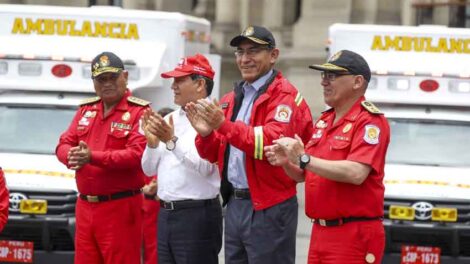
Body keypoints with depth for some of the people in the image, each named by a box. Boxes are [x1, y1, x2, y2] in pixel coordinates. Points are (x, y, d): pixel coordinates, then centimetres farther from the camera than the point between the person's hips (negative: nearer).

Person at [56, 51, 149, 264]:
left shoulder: (139, 111, -6)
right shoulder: (86, 110, 17)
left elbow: (137, 154, -18)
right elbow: (64, 144, 13)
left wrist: (93, 157, -26)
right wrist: (71, 156, -13)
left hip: (120, 207, -7)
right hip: (85, 206, 7)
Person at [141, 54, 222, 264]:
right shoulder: (169, 120, 15)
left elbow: (205, 166, -22)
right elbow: (149, 169, 15)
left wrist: (172, 141, -25)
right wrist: (152, 143, -3)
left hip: (197, 214, -8)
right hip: (166, 213, 8)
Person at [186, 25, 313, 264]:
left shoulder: (284, 95, -9)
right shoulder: (232, 98, 16)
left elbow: (274, 140, -26)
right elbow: (215, 155, 16)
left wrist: (224, 125, -33)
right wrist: (206, 134, -7)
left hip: (268, 210, -8)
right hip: (234, 205, 8)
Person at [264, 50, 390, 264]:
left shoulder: (370, 121, -10)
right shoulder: (324, 121, 18)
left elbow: (356, 173, -24)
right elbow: (305, 174, 22)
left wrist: (304, 158, -21)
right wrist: (287, 163, -1)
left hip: (353, 237, -9)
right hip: (321, 233, 9)